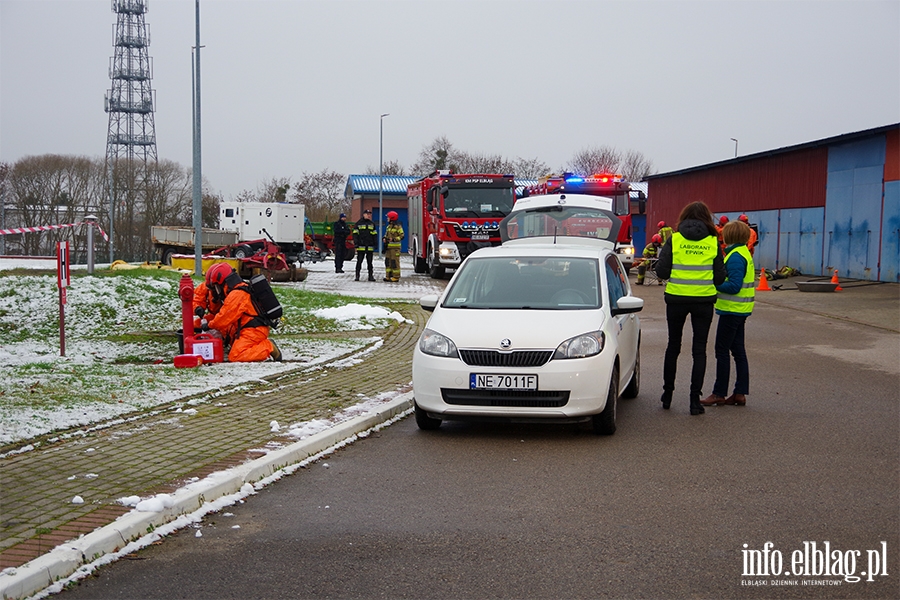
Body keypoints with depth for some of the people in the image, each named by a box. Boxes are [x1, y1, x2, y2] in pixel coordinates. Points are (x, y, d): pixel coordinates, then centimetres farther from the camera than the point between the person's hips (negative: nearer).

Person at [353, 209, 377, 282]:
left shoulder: (372, 224, 16)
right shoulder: (358, 224, 3)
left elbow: (375, 234, 17)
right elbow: (355, 234, 0)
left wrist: (375, 243, 9)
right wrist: (356, 243, -8)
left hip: (370, 247, 3)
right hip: (361, 246, -3)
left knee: (369, 262, 6)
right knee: (359, 261, -1)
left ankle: (371, 276, 9)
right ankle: (357, 276, 3)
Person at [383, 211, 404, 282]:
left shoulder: (398, 226, -8)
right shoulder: (389, 226, 17)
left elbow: (401, 236, -12)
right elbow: (386, 234, 28)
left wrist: (393, 239, -21)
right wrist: (384, 238, 6)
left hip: (395, 247, -8)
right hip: (388, 247, 8)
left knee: (394, 262, -7)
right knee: (388, 261, 8)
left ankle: (396, 277, -4)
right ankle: (388, 276, 14)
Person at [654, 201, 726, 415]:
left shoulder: (674, 240, -3)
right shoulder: (713, 242, 0)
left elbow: (661, 272, -5)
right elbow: (720, 277, 0)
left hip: (676, 299, 0)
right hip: (703, 301, 0)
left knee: (673, 345, 16)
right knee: (699, 350, 6)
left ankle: (667, 394, 24)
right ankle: (695, 399, 1)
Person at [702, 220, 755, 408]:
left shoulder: (735, 257, -18)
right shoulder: (744, 253, 13)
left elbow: (734, 286, -24)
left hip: (732, 310, -10)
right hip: (741, 310, 10)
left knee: (722, 351, -3)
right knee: (738, 350, 11)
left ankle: (719, 393, 2)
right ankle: (740, 393, 14)